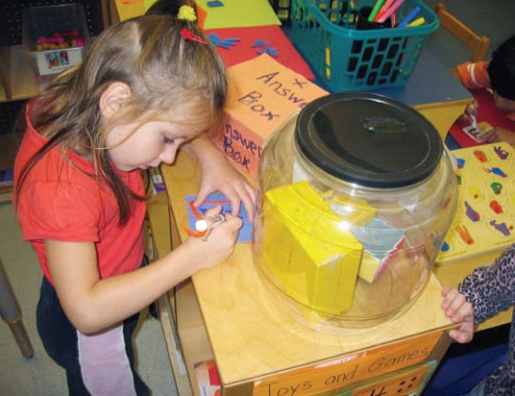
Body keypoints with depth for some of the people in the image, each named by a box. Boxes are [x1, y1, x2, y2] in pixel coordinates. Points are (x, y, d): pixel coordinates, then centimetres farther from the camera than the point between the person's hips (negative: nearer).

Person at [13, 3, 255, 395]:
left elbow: (180, 114, -1)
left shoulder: (89, 115, -19)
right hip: (88, 332, -7)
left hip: (119, 283, 7)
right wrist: (193, 256, -41)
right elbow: (87, 311, -41)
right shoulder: (60, 188, -41)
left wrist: (212, 159, -19)